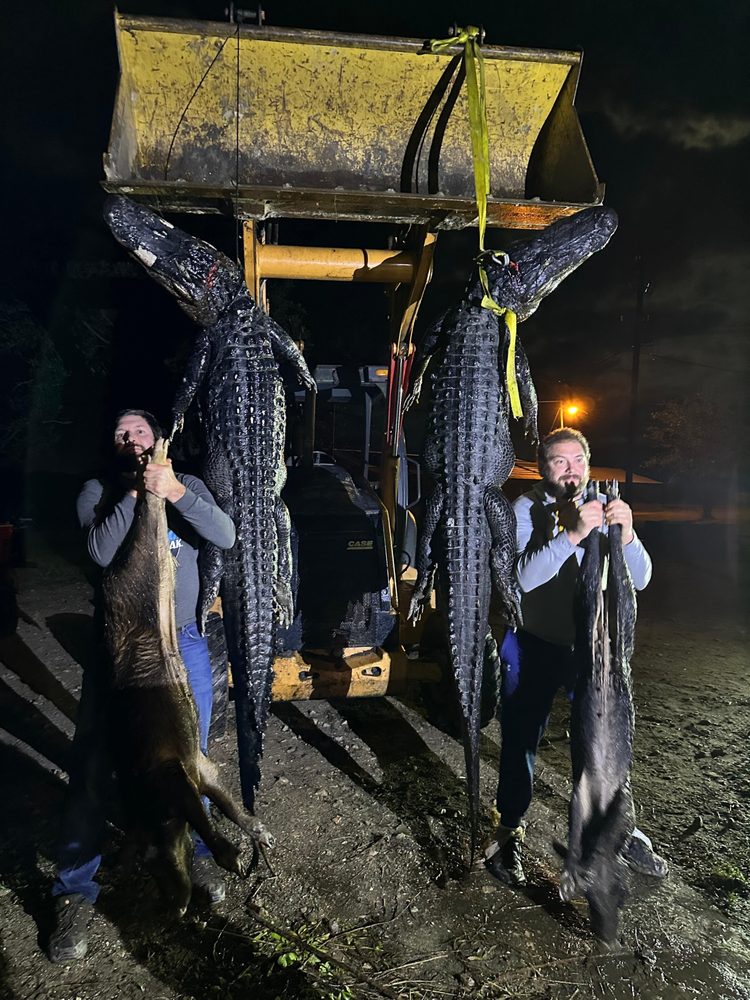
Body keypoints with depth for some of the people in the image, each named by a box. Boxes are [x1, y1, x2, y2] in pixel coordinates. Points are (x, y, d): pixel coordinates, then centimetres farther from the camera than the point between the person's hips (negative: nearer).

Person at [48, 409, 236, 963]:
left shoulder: (187, 486, 4)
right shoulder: (98, 492, 2)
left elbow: (226, 536, -13)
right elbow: (101, 551, -15)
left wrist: (175, 492, -24)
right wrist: (134, 492, -17)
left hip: (182, 643, 1)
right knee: (92, 768, 3)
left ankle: (195, 852, 37)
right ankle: (75, 892, 21)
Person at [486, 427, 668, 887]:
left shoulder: (604, 508, -2)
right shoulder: (526, 510, -11)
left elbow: (639, 580, -6)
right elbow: (524, 576, -24)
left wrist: (627, 535, -25)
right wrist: (573, 535, -34)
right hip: (534, 645, -2)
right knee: (521, 740, 6)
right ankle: (511, 831, 26)